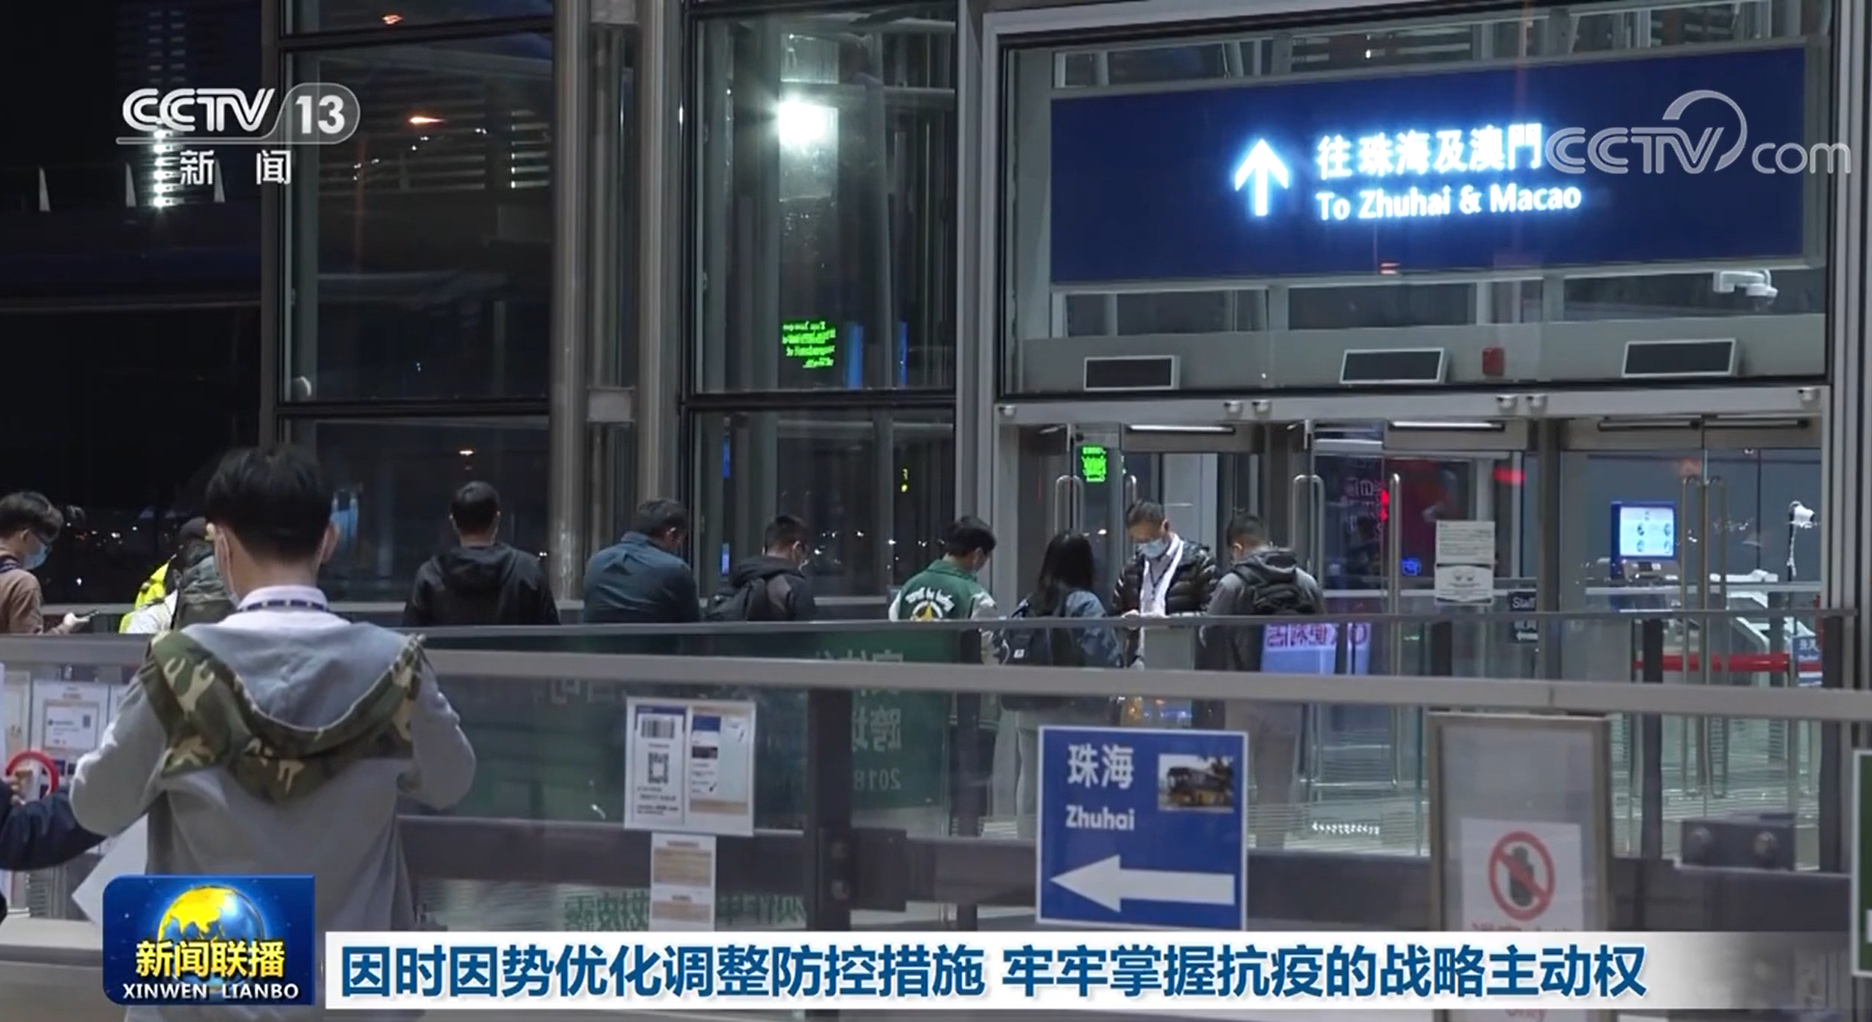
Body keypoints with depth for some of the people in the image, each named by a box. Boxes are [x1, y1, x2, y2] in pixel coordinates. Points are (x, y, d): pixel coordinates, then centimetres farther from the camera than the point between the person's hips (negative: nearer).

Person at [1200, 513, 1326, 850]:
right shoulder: (1307, 584, 7)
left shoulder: (1232, 585, -7)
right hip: (1289, 700, 4)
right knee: (1278, 788, 10)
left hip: (1243, 697, -4)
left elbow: (1211, 645, -8)